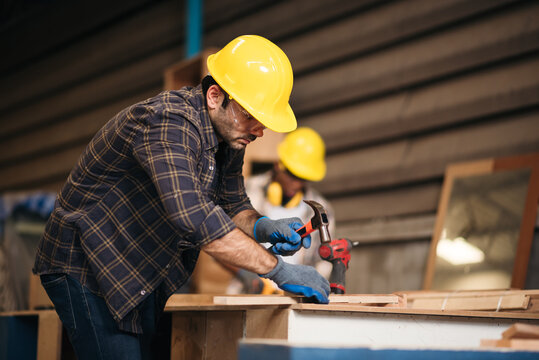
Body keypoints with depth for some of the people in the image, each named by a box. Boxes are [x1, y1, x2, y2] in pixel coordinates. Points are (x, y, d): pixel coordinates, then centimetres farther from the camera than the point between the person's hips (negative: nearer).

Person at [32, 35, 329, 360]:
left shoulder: (230, 134, 1)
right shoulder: (168, 122, -28)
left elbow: (233, 206, 10)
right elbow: (192, 217, -40)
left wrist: (262, 228, -14)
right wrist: (278, 269, -37)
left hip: (143, 274, 9)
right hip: (88, 267, -9)